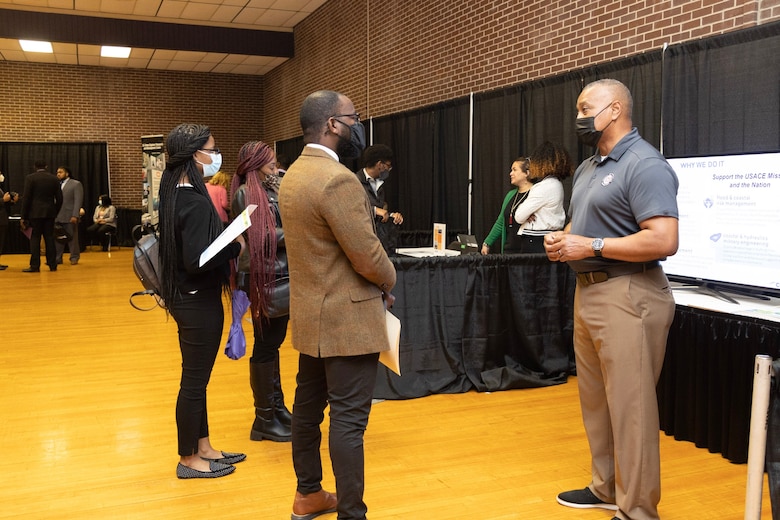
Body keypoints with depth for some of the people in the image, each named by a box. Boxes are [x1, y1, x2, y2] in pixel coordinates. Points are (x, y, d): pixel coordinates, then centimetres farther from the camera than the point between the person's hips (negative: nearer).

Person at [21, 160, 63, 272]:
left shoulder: (30, 178, -4)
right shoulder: (54, 179, 7)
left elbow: (26, 198, -6)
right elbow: (59, 198, 6)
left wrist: (24, 216, -3)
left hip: (35, 213, -3)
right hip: (50, 213, 3)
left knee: (35, 238, -1)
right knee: (49, 238, 7)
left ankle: (35, 266, -2)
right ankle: (52, 265, 7)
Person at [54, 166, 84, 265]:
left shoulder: (76, 184, 0)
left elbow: (78, 201, -7)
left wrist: (75, 215, -16)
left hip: (70, 217, -5)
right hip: (57, 217, 5)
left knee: (72, 238, 3)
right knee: (57, 238, 4)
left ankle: (74, 258, 12)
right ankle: (57, 258, 9)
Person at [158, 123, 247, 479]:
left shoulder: (176, 194, 6)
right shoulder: (195, 203, -22)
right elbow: (197, 260, -27)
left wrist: (227, 240, 4)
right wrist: (236, 247, -15)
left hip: (187, 298, 10)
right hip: (199, 302, -10)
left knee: (197, 377, 18)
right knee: (194, 380, 4)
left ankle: (203, 448, 33)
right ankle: (189, 460, 20)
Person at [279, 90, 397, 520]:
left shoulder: (294, 174, 9)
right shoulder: (337, 179, -21)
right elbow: (369, 256, -20)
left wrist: (375, 280, 9)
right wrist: (388, 280, 1)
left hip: (310, 314, 10)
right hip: (347, 318, -10)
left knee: (308, 405, 18)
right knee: (348, 419, -1)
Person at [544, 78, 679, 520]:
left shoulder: (645, 164, -13)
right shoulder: (588, 167, 16)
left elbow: (664, 240, -23)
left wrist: (590, 246, -19)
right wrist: (561, 239, 3)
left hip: (628, 296, -9)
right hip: (589, 292, 9)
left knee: (629, 407, -2)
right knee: (595, 400, 16)